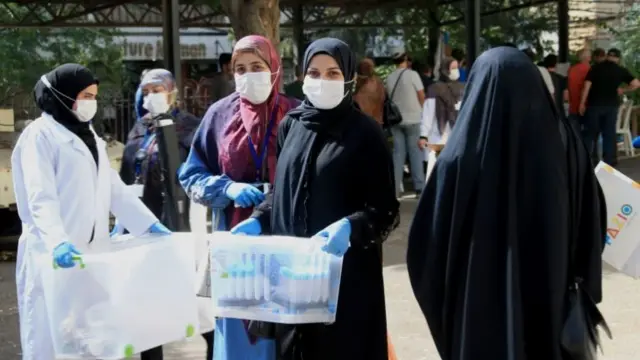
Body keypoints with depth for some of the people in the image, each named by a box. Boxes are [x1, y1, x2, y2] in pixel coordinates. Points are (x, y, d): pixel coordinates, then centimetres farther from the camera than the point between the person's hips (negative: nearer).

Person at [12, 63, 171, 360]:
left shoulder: (88, 134, 18)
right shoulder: (40, 134, -7)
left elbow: (113, 187, 18)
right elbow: (41, 198, -20)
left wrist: (149, 223, 10)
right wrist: (57, 241, -36)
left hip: (89, 252, 7)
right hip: (54, 254, -7)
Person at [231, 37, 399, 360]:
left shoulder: (365, 133, -5)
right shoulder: (290, 125, 8)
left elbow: (386, 209, -7)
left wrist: (350, 227, -26)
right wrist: (258, 221, -2)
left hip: (346, 272, -4)